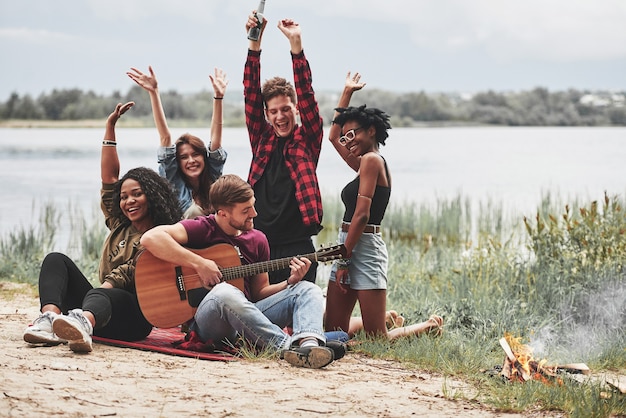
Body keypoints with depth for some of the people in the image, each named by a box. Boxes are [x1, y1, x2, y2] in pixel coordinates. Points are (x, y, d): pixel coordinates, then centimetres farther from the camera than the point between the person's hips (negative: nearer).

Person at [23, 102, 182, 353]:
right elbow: (109, 176, 22)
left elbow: (129, 275, -13)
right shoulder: (119, 226, 21)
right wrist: (110, 127, 21)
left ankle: (82, 323, -82)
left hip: (134, 316, -8)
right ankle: (50, 319, -39)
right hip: (102, 296, 8)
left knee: (99, 295, -41)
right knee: (56, 260, -8)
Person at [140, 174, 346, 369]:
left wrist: (290, 282, -1)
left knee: (308, 290, -9)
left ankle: (309, 342, -43)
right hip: (207, 319, -6)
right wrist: (199, 263, -22)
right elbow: (150, 238, -21)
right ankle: (289, 346, -40)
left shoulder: (257, 239, 13)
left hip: (247, 317, 6)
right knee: (225, 292, -39)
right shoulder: (201, 229, -5)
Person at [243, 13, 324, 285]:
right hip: (260, 246, 3)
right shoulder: (262, 139, 11)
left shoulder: (308, 139, 4)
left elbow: (306, 94, -7)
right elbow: (251, 94, 4)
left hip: (297, 248, -3)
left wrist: (296, 44, -16)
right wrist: (255, 43, -6)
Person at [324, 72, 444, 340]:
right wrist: (347, 93, 31)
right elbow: (333, 136, 31)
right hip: (349, 247, 9)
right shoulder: (365, 163, 16)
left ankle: (430, 326, 17)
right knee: (332, 331, 7)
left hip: (364, 248, -9)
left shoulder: (371, 159, -10)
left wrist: (344, 260, -14)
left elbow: (362, 215, -16)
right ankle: (388, 319, 27)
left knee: (378, 339, -6)